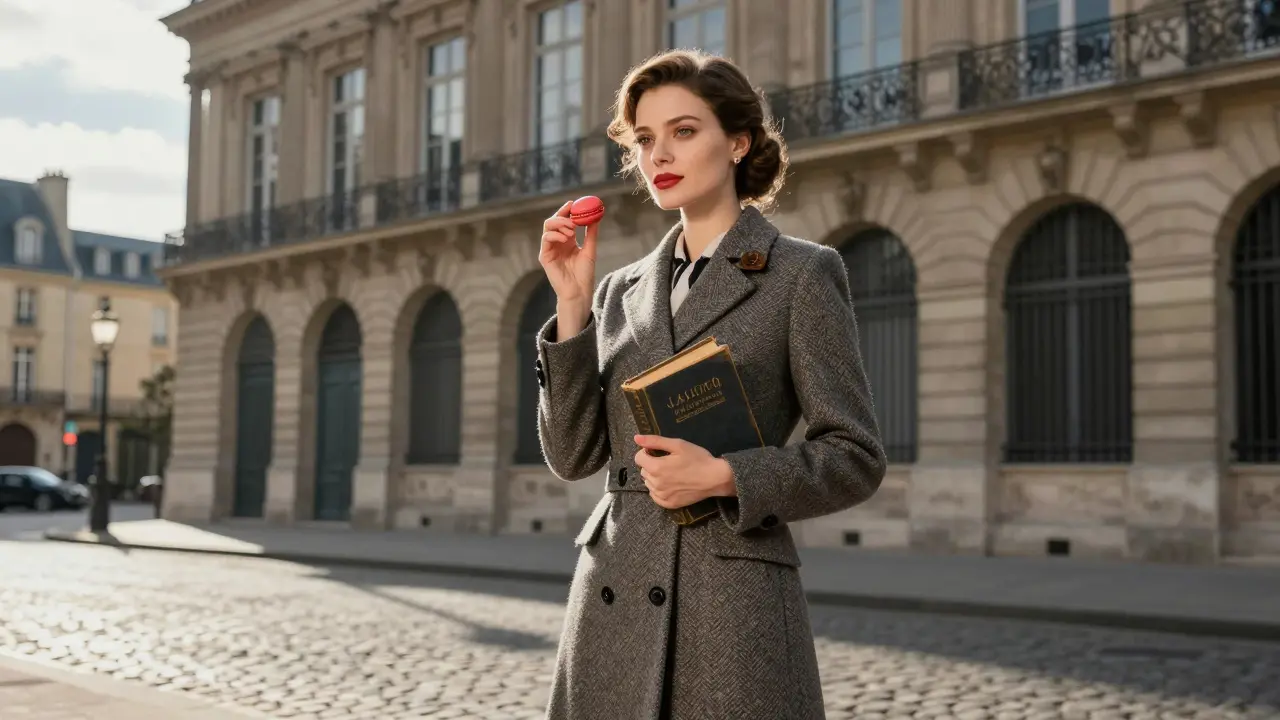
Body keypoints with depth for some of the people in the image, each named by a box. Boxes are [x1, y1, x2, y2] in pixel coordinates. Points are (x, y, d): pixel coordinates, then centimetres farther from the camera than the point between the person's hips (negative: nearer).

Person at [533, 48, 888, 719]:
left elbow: (856, 458, -3)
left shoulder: (800, 273, -1)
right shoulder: (622, 289, 12)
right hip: (614, 602, 4)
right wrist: (573, 304, -1)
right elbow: (573, 455, 6)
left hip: (733, 605, -4)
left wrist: (724, 476, -16)